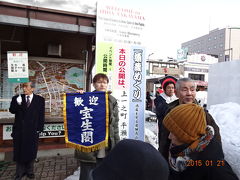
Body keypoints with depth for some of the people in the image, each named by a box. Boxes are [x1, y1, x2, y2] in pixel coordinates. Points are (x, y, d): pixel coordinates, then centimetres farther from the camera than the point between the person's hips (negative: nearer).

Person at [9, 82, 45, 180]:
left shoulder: (40, 100, -1)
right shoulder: (17, 98, 3)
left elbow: (41, 115, 0)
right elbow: (11, 110, -8)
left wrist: (39, 128, -5)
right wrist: (17, 103, -27)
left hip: (33, 131, -1)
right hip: (19, 130, 1)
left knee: (31, 152, 10)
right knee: (19, 152, 12)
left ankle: (29, 171, 28)